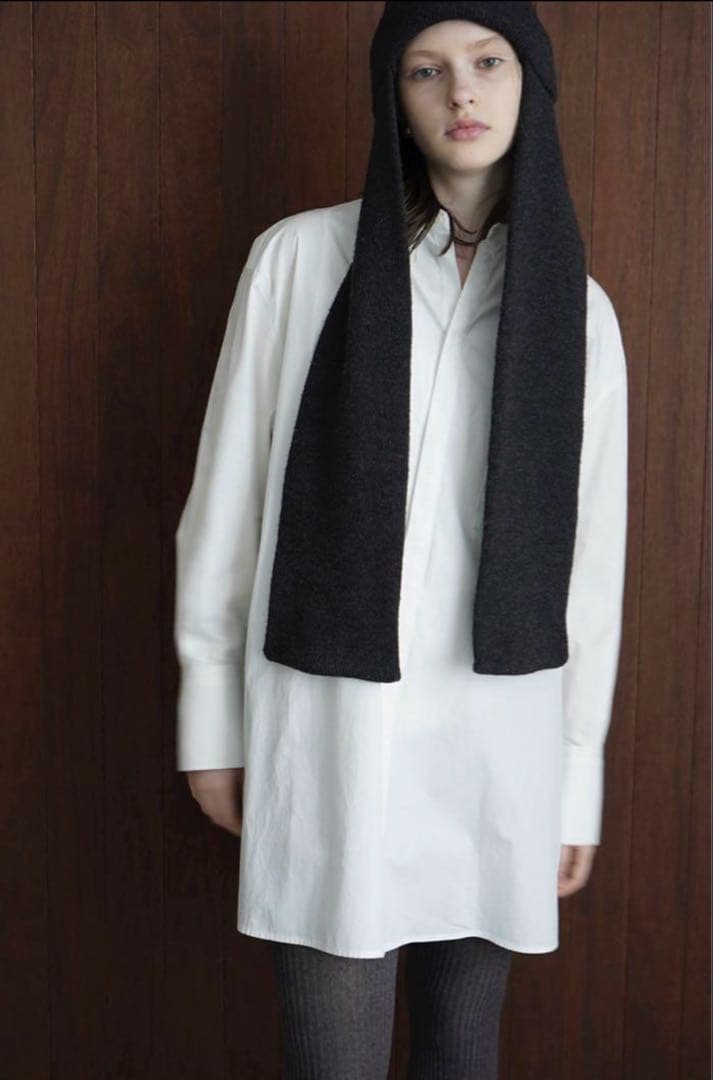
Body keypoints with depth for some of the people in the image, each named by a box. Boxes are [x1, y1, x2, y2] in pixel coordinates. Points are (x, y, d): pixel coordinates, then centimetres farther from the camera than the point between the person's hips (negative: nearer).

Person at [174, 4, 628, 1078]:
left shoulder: (578, 308, 5)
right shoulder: (301, 257, -1)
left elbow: (592, 555, 8)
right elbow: (226, 498, 2)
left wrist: (578, 774, 9)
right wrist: (212, 724, 4)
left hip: (499, 734, 2)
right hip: (328, 724, -2)